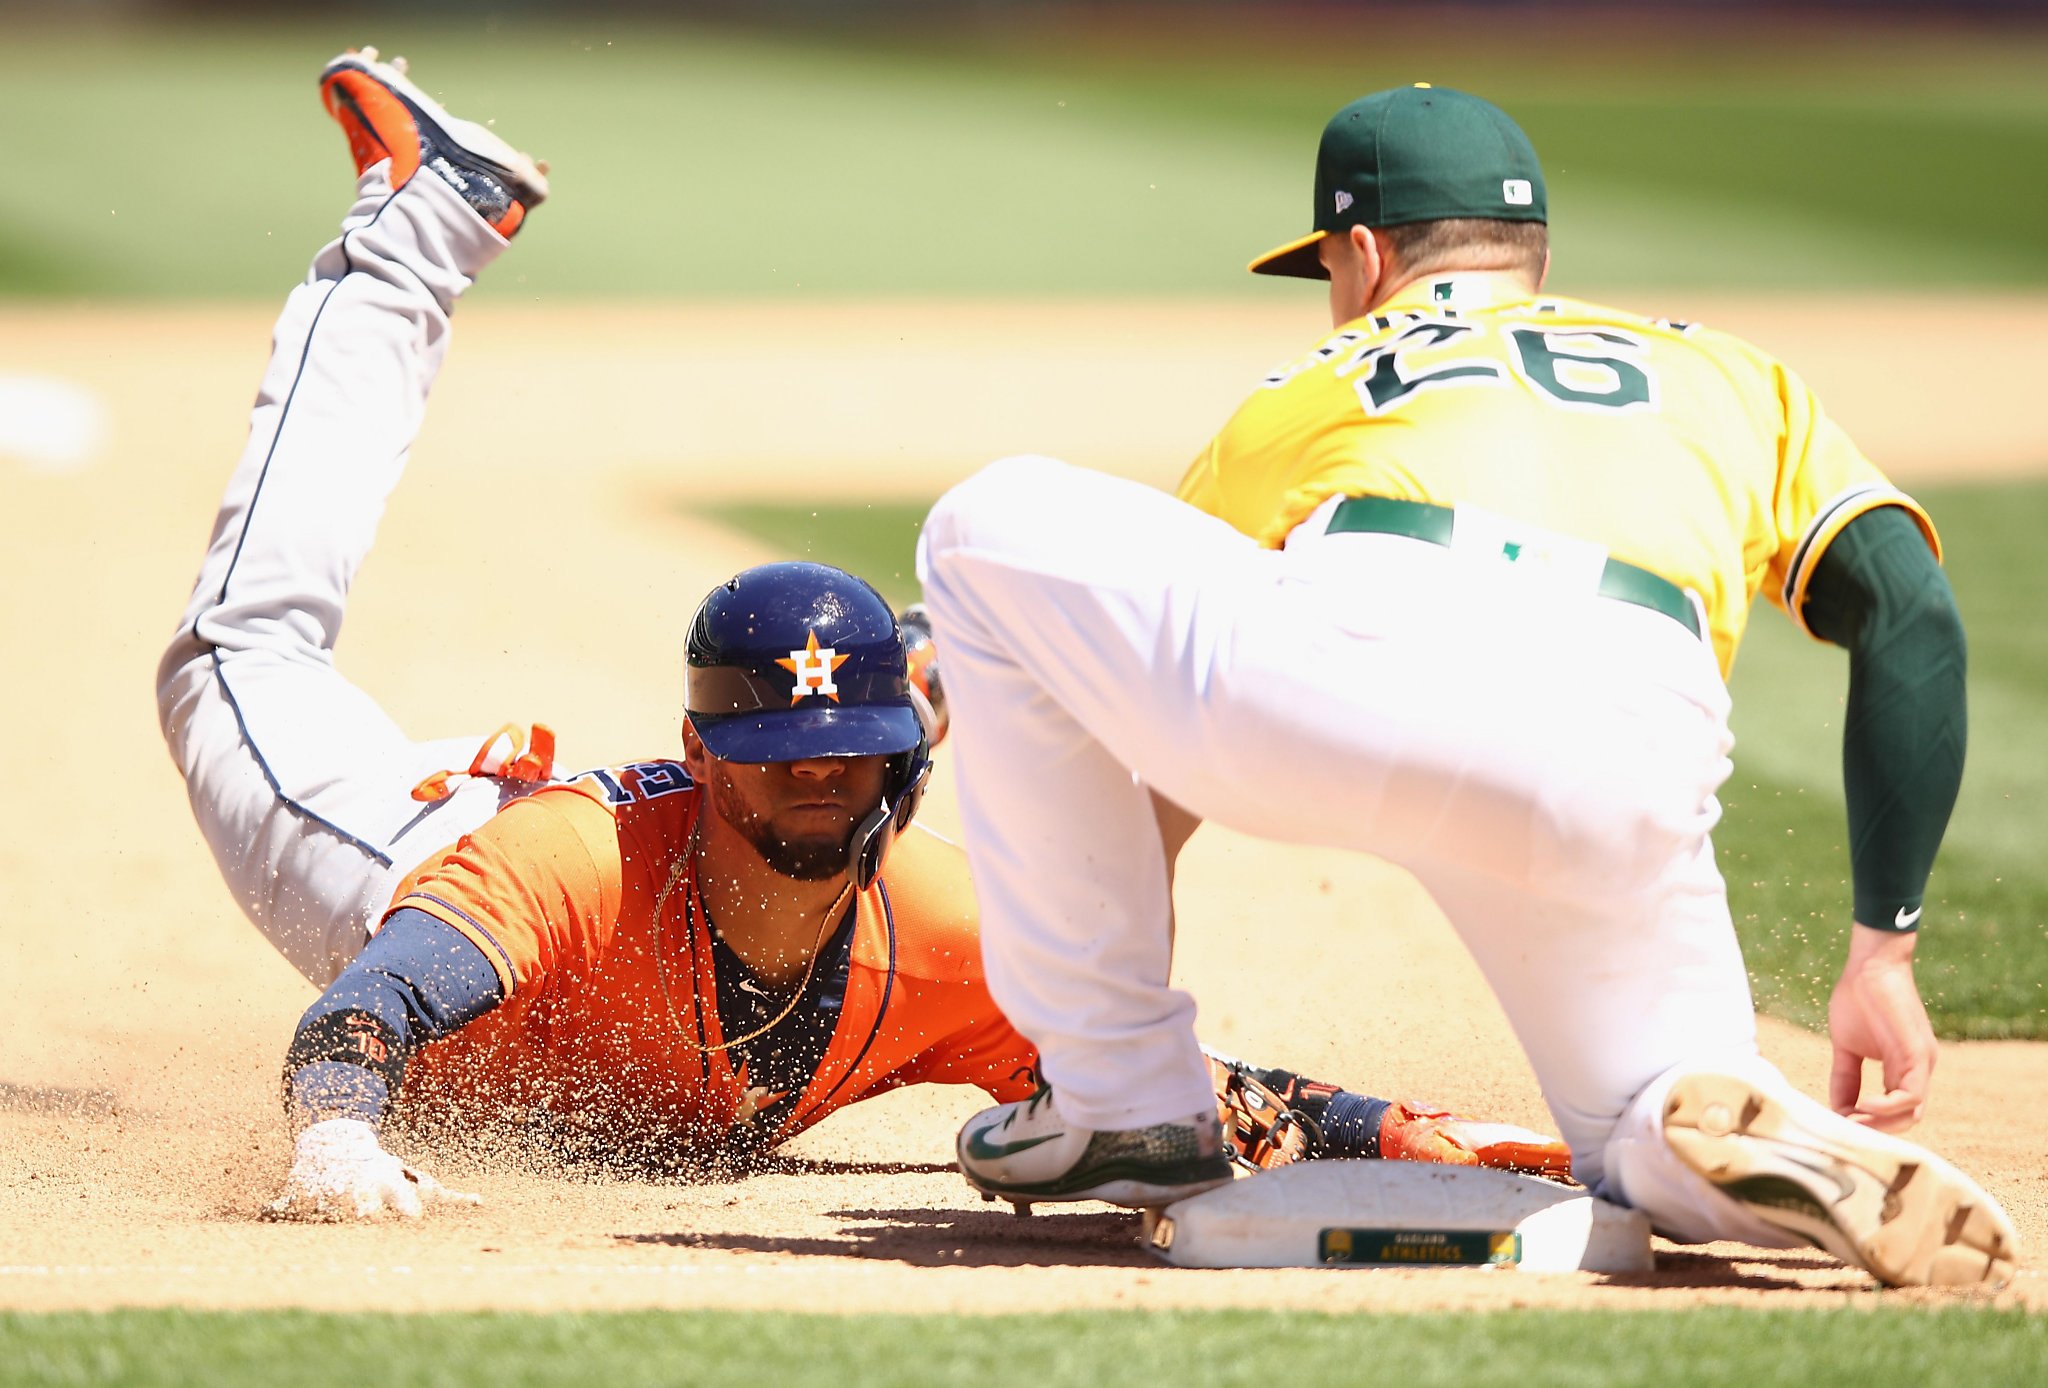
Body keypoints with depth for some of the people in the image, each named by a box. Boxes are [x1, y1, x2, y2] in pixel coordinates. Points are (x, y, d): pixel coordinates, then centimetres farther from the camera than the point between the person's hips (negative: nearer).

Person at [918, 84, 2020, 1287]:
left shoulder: (1298, 397, 36)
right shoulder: (1727, 376, 38)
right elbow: (1913, 616, 20)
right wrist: (1885, 957, 18)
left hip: (1356, 671, -2)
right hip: (1625, 785, 2)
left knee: (992, 531, 24)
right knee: (1666, 1155, 26)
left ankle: (1125, 1099, 22)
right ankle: (1791, 1158, -14)